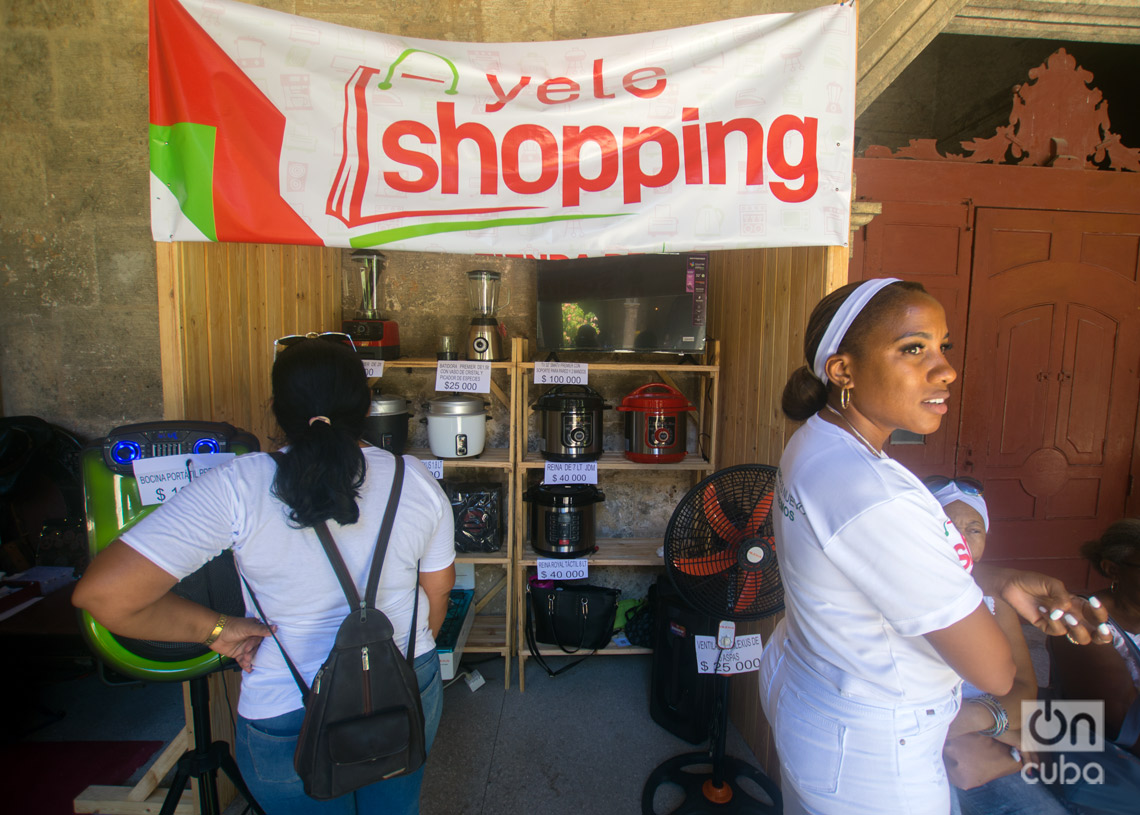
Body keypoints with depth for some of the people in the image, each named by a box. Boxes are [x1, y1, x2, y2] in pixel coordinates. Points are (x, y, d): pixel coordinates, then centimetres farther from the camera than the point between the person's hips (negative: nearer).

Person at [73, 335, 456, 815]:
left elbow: (102, 594, -23)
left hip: (292, 722, -2)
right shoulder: (414, 480, -11)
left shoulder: (239, 487, -20)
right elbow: (436, 600, 0)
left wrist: (216, 629, -10)